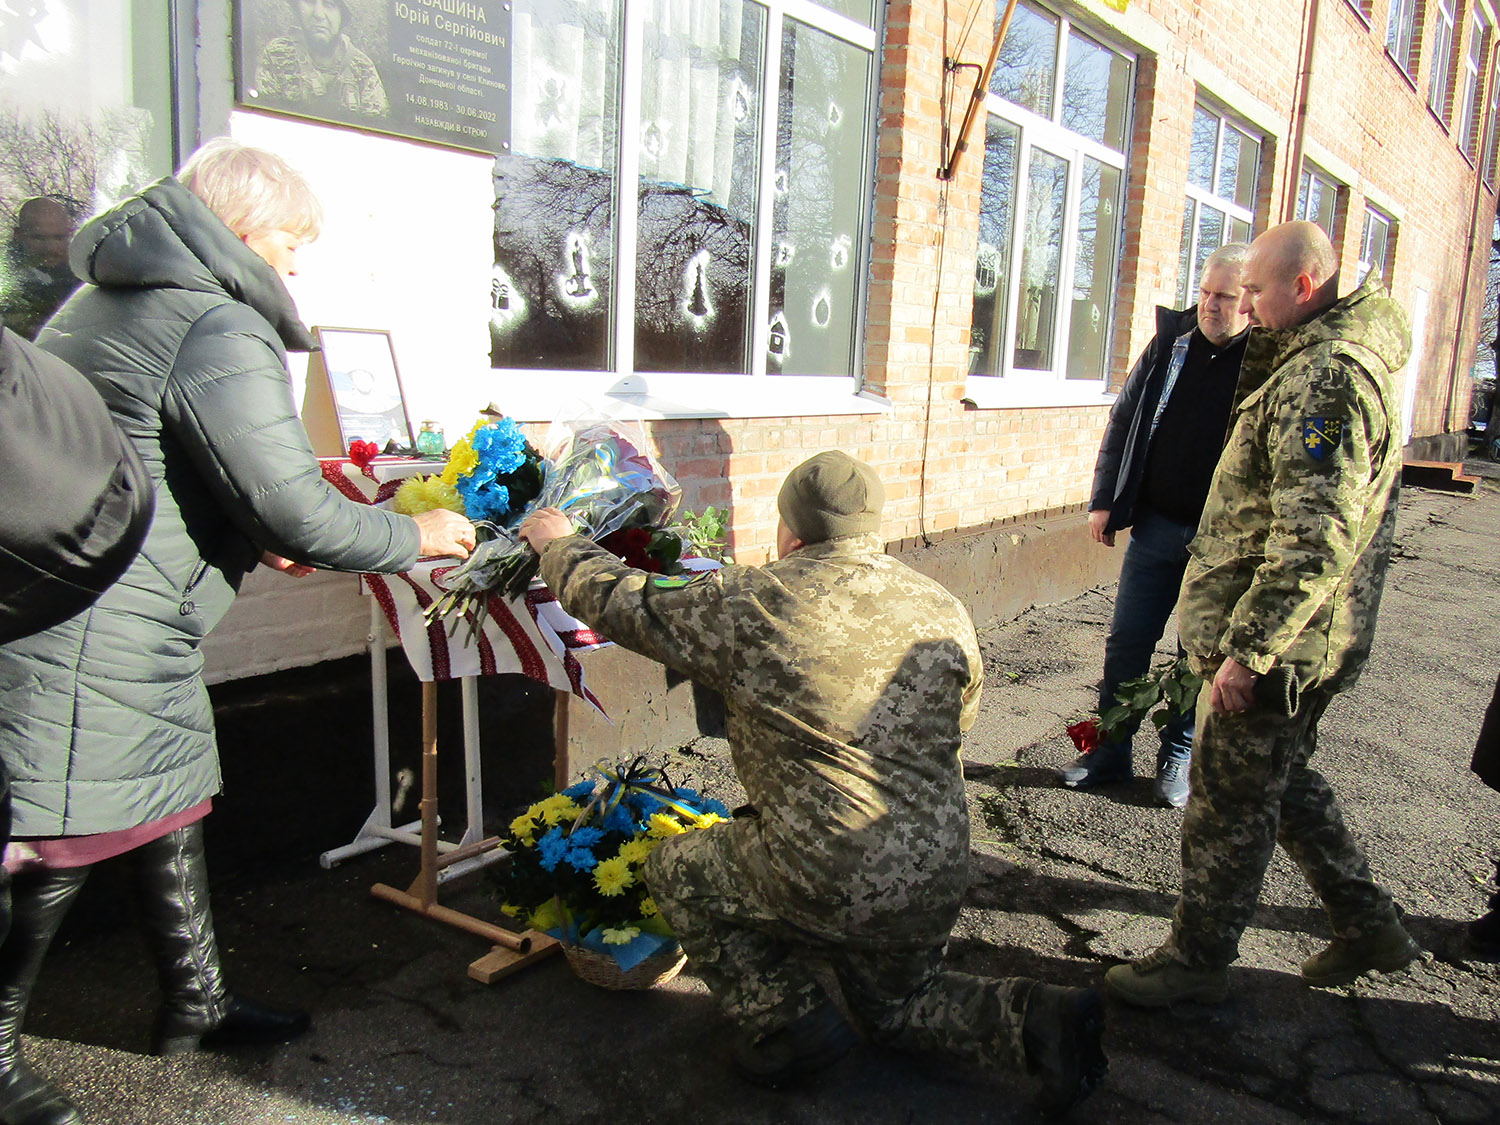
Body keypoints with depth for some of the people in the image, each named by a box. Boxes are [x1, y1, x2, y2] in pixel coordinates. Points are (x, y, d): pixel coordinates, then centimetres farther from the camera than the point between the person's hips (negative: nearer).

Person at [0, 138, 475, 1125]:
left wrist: (246, 538, 21)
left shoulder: (108, 301, 15)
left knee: (173, 799, 18)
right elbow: (297, 510, -21)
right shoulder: (220, 331, -18)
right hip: (89, 643, -11)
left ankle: (196, 1002, 34)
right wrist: (415, 536, -5)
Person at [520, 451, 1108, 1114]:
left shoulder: (753, 606, -12)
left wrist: (558, 544, 20)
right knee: (895, 1003, 32)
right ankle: (1035, 1018, 9)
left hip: (829, 884, -6)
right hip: (936, 884, 7)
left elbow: (621, 604, 1)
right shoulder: (944, 612, 4)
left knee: (678, 872, 18)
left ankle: (789, 1022, 11)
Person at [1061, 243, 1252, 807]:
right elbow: (1125, 420, 10)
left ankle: (1178, 756, 25)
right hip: (1156, 526, 3)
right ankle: (1110, 750, 19)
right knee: (1127, 640, 6)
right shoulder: (1171, 344, 3)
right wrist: (1104, 500, 5)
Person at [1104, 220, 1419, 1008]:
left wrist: (1247, 647, -27)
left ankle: (1198, 960, 19)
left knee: (1230, 806, 3)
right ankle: (1369, 927, 35)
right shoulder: (1319, 363, 12)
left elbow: (1314, 537, -28)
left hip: (1276, 646, -11)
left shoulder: (1327, 376, -22)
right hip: (1299, 644, 11)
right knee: (1284, 781, 24)